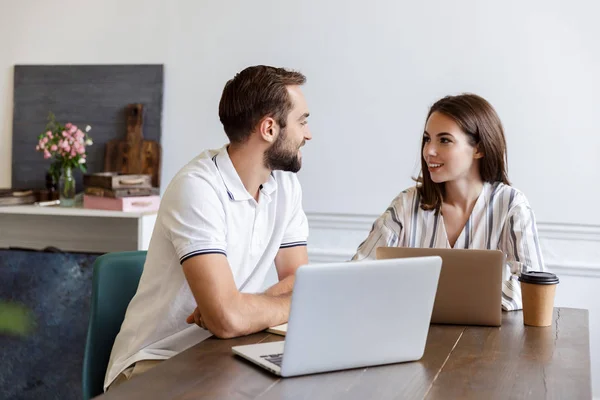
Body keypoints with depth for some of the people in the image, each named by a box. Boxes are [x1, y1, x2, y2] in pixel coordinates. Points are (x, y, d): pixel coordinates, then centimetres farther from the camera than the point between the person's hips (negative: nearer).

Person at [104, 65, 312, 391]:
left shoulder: (286, 184, 0)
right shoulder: (197, 187, -23)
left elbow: (299, 281, -1)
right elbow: (228, 319, -30)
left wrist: (230, 306, -19)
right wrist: (292, 303, -12)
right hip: (156, 363, -5)